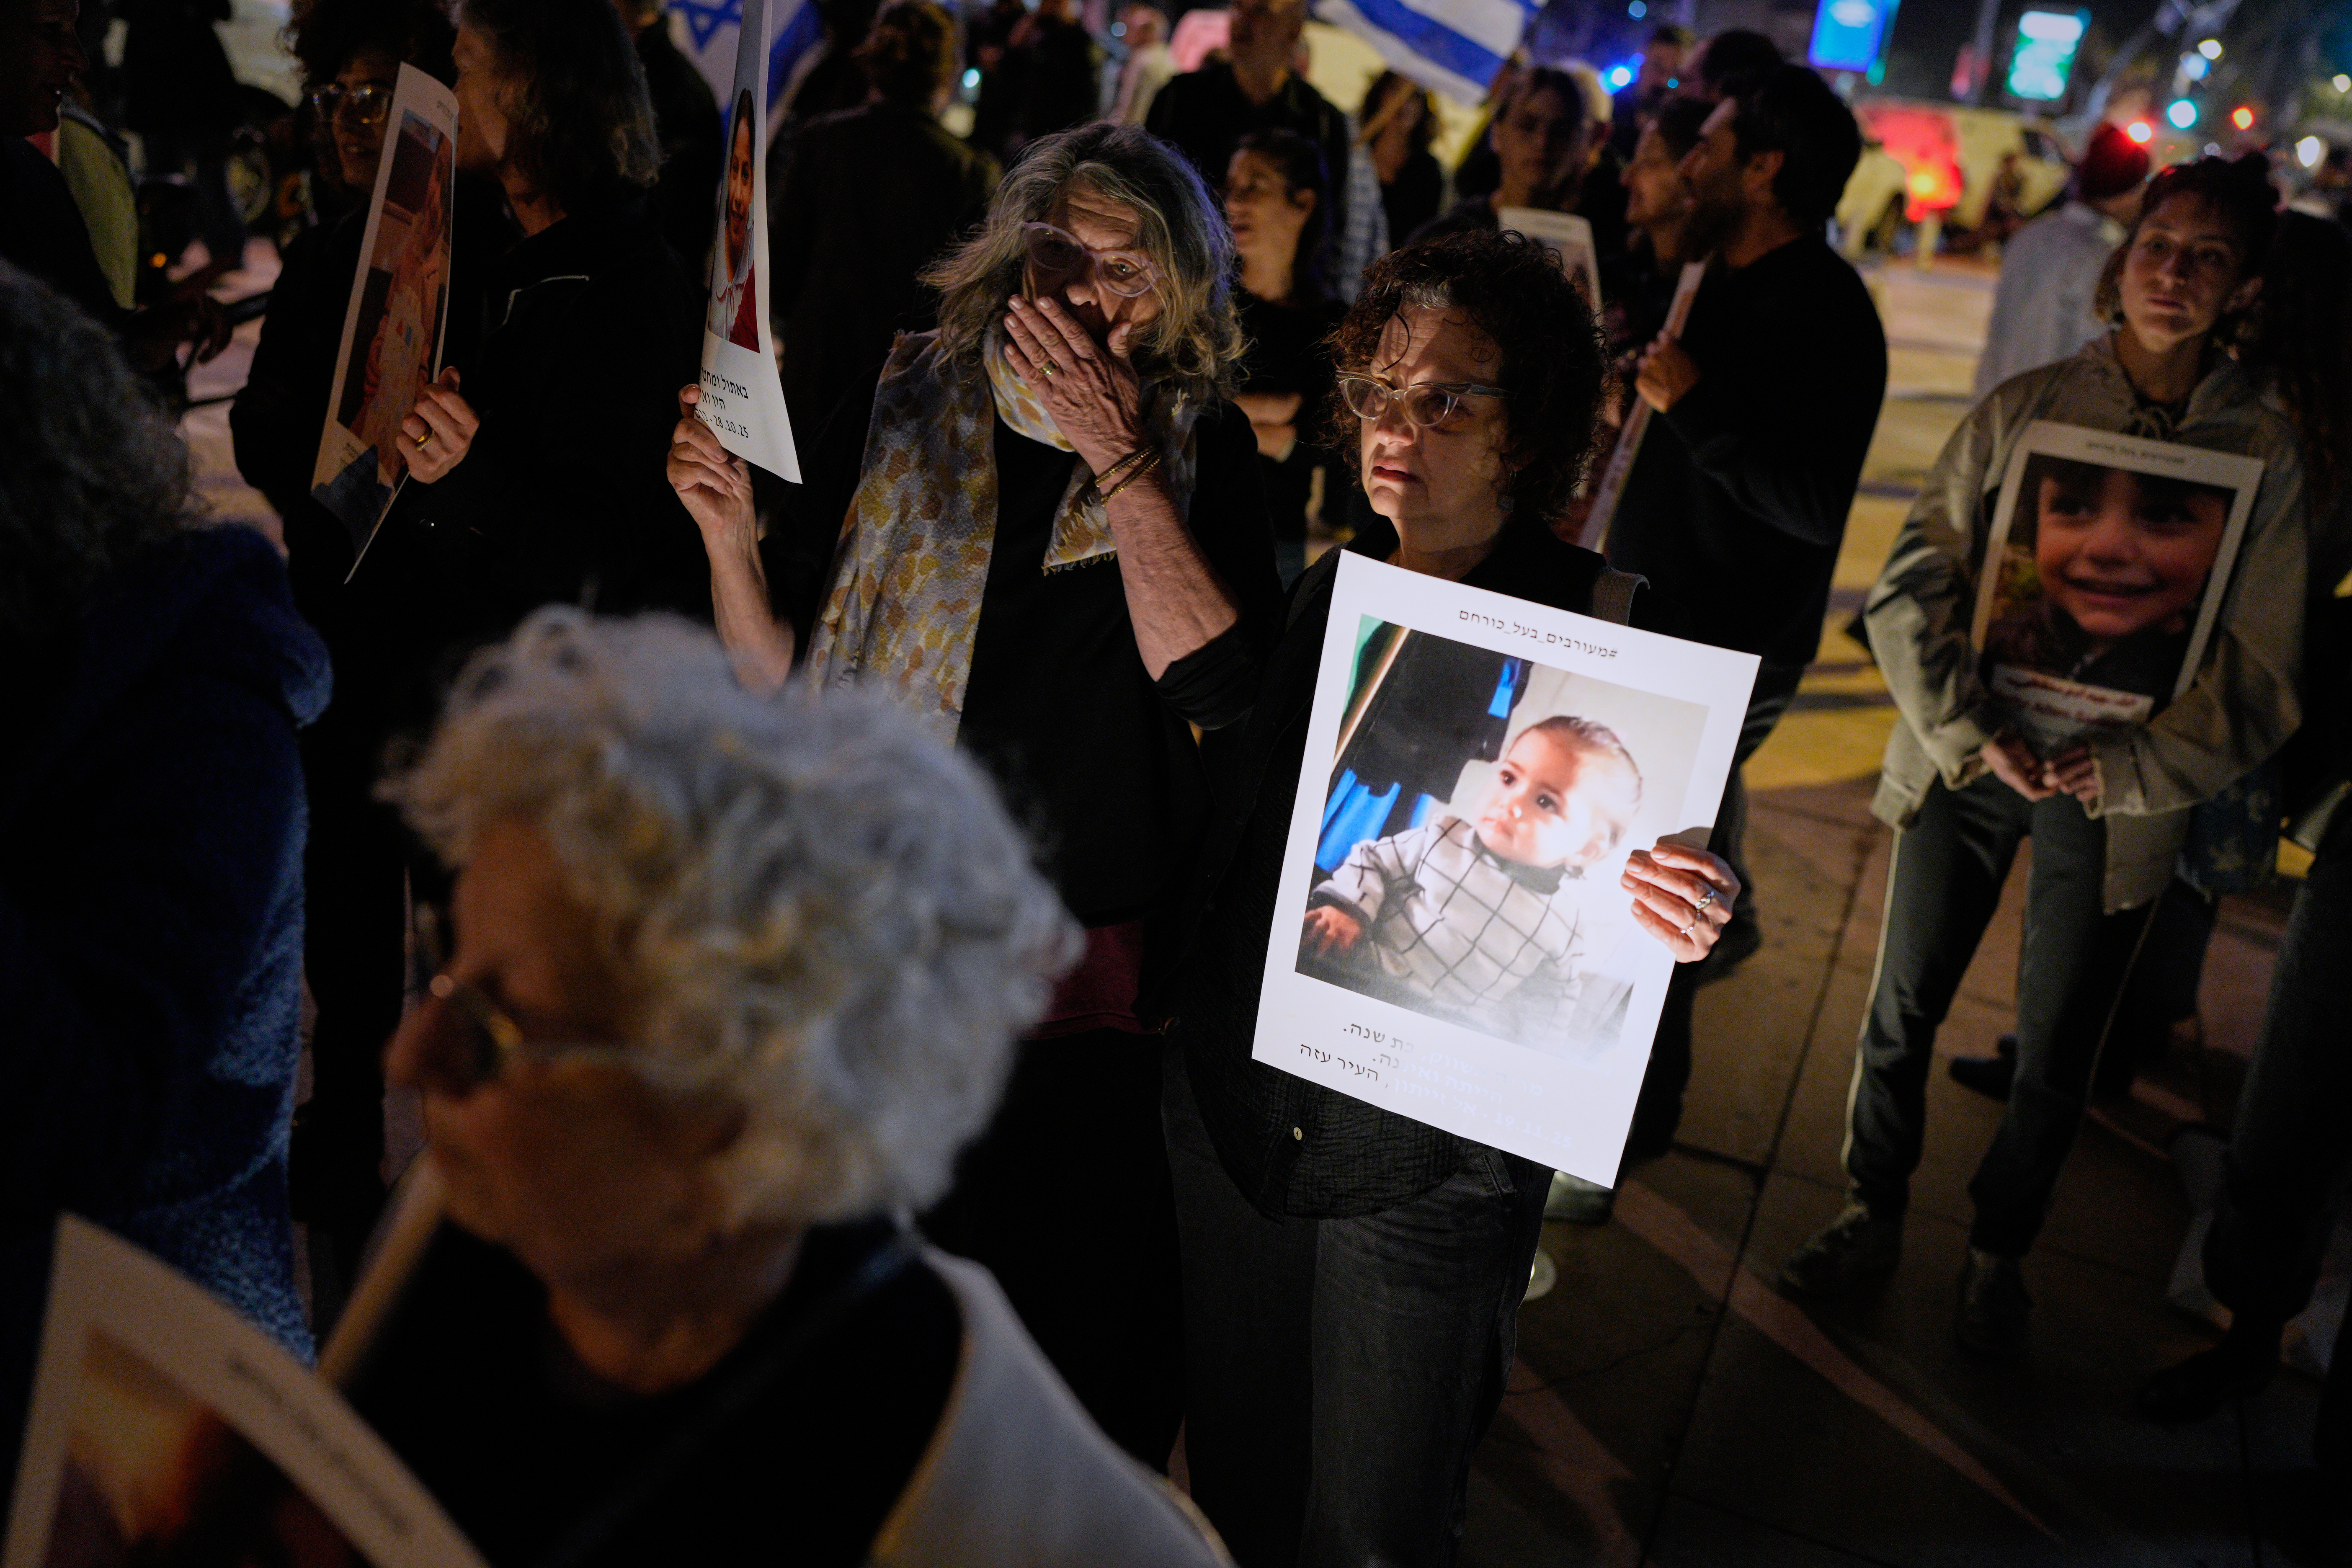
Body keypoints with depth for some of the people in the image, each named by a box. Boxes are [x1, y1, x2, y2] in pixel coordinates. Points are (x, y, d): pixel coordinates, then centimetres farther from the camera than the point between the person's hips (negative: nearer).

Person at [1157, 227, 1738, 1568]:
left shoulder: (1613, 633, -13)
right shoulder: (1315, 594, -1)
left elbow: (1701, 893, -9)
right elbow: (1218, 827, 7)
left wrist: (1686, 925, -29)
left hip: (1431, 1165, -4)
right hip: (1238, 1110, 4)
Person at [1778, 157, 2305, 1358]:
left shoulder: (2266, 457, -3)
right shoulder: (2023, 409, -2)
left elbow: (2261, 674, -2)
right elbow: (1911, 584, -4)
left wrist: (2128, 768, -15)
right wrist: (1971, 732, -16)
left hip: (2122, 798, 0)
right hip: (1967, 763, 1)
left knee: (2057, 1053, 11)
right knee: (1901, 1008, 10)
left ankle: (1999, 1252, 34)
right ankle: (1872, 1217, 32)